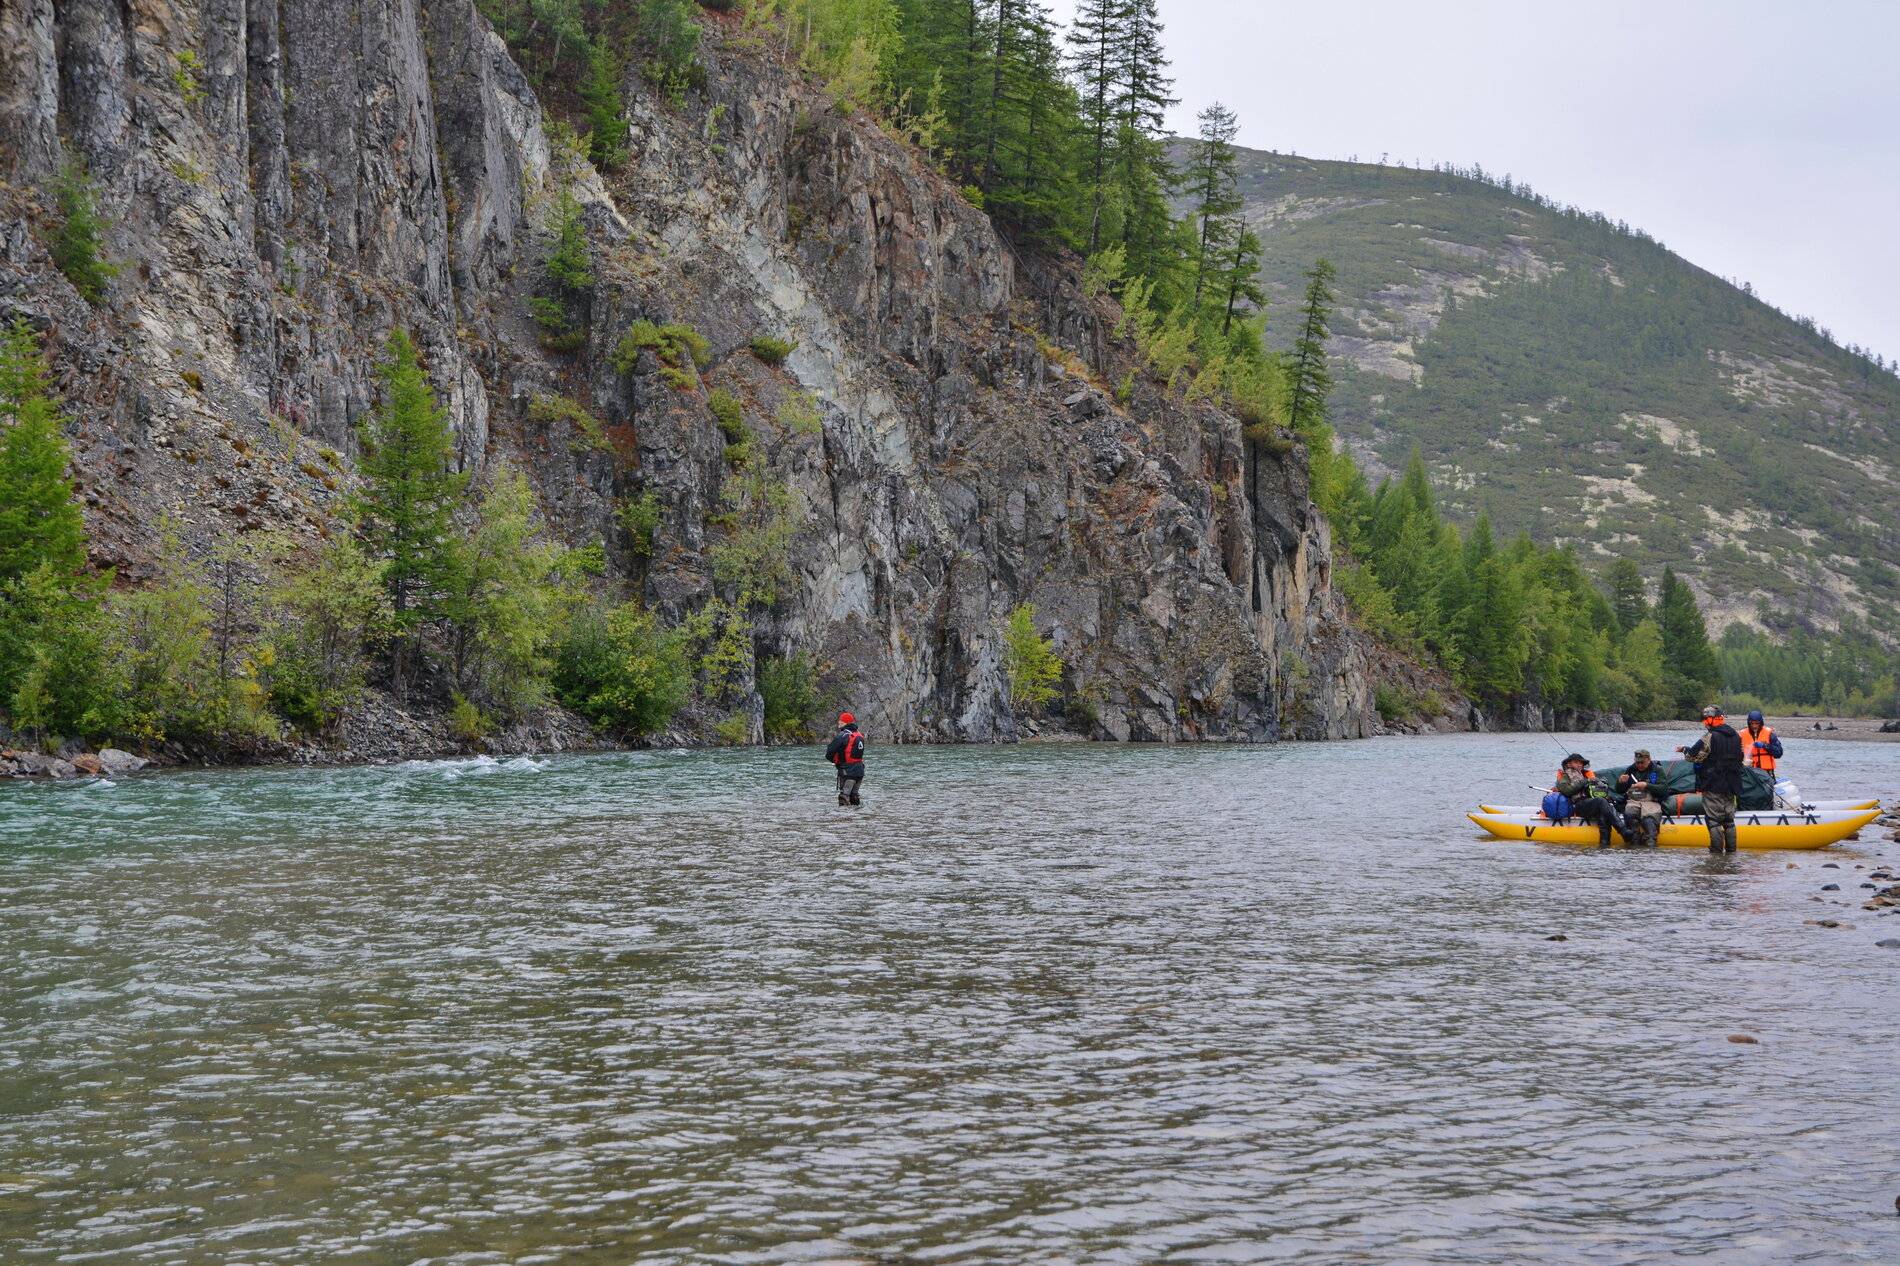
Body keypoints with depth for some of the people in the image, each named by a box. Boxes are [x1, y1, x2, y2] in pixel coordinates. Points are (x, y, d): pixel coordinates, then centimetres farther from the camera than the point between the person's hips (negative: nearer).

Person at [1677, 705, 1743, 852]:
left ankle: (1717, 850, -5)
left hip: (1713, 786, -7)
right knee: (1729, 819, 14)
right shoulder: (1736, 736, 9)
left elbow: (1693, 756, -13)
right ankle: (1731, 849, 16)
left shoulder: (1710, 737, -16)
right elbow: (1740, 758, 20)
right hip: (1731, 786, 7)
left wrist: (1684, 750, 6)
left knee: (1714, 819, -3)